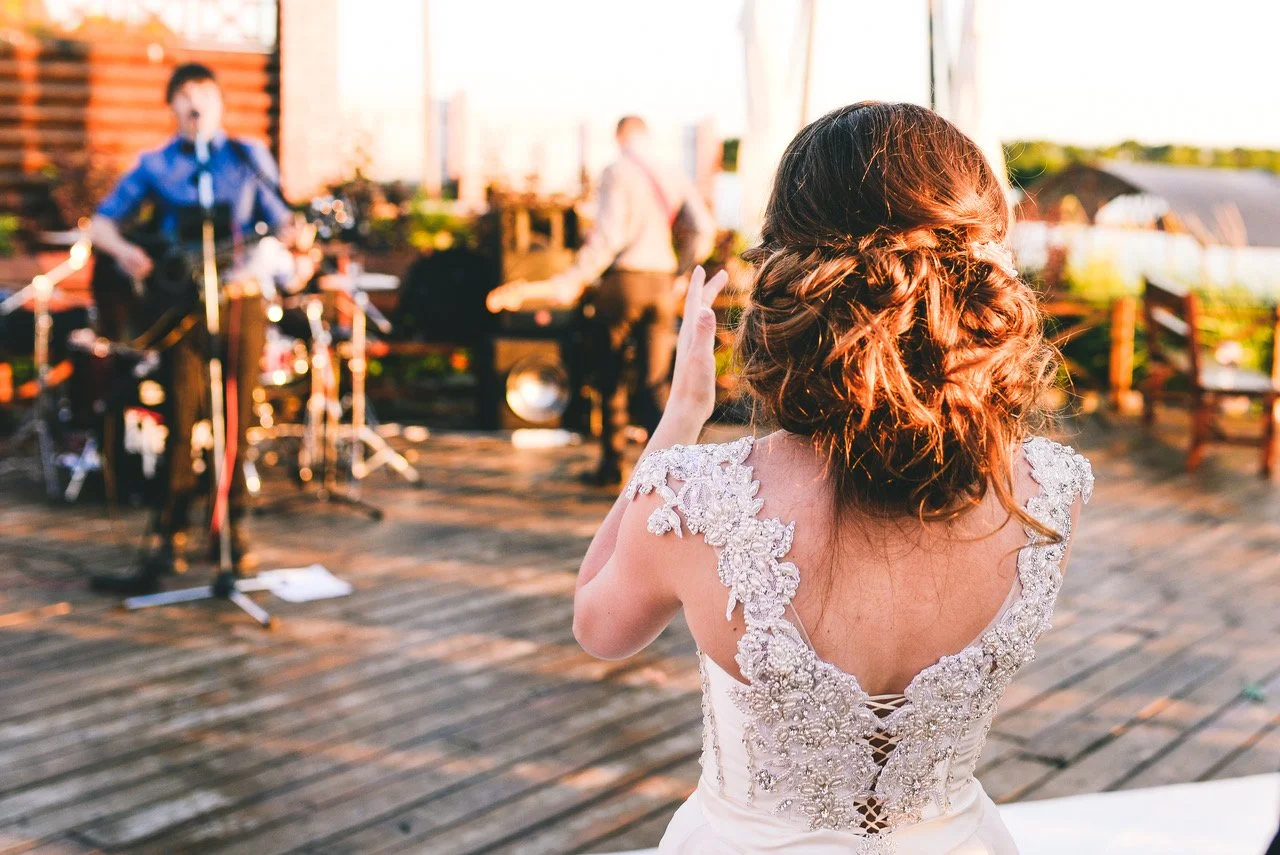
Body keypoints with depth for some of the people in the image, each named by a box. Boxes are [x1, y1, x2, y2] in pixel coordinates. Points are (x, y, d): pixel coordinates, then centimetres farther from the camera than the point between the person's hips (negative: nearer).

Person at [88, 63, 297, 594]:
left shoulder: (250, 158, 10)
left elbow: (277, 217, 5)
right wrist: (122, 250, -15)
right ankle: (169, 533, -2)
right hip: (179, 303, -1)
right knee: (183, 419, -6)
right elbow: (101, 222, 6)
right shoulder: (154, 166, 9)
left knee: (236, 420, 4)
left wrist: (292, 232, -18)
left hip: (241, 298, 1)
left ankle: (231, 527, 15)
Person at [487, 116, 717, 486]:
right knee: (653, 384, 4)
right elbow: (704, 229, 1)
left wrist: (573, 281, -19)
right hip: (661, 287, 4)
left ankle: (611, 465, 21)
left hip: (623, 280, -4)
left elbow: (608, 235, -17)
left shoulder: (617, 173, -6)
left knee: (611, 379, 12)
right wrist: (681, 271, 17)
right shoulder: (673, 178, 8)